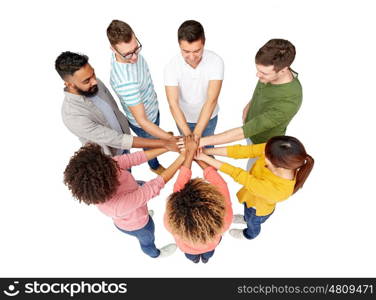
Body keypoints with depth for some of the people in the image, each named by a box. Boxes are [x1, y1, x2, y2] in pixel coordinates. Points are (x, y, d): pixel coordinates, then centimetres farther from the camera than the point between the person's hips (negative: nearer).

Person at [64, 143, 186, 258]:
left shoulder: (101, 167, -34)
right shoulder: (118, 205, -48)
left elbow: (136, 157, -32)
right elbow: (156, 185, -44)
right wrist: (183, 157, -40)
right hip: (136, 224, -4)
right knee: (147, 240, 30)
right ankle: (155, 253, 64)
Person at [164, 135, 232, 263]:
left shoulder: (171, 222, -51)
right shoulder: (225, 219, -52)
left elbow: (179, 185, -39)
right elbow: (220, 184, -37)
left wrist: (190, 153, -33)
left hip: (187, 248, 0)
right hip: (210, 246, 0)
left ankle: (194, 259, 73)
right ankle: (205, 258, 74)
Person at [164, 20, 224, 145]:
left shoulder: (215, 61, -27)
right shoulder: (171, 66, -27)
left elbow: (212, 100, -34)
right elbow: (173, 104, -32)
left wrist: (196, 134, -42)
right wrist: (188, 135, -43)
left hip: (209, 117, 0)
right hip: (184, 118, 0)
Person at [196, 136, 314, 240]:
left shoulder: (278, 190, -48)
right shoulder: (274, 151, -36)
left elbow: (239, 175, -43)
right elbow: (242, 151, -31)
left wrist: (205, 158, -36)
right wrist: (206, 151, -36)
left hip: (259, 209, -3)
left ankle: (249, 235, 69)